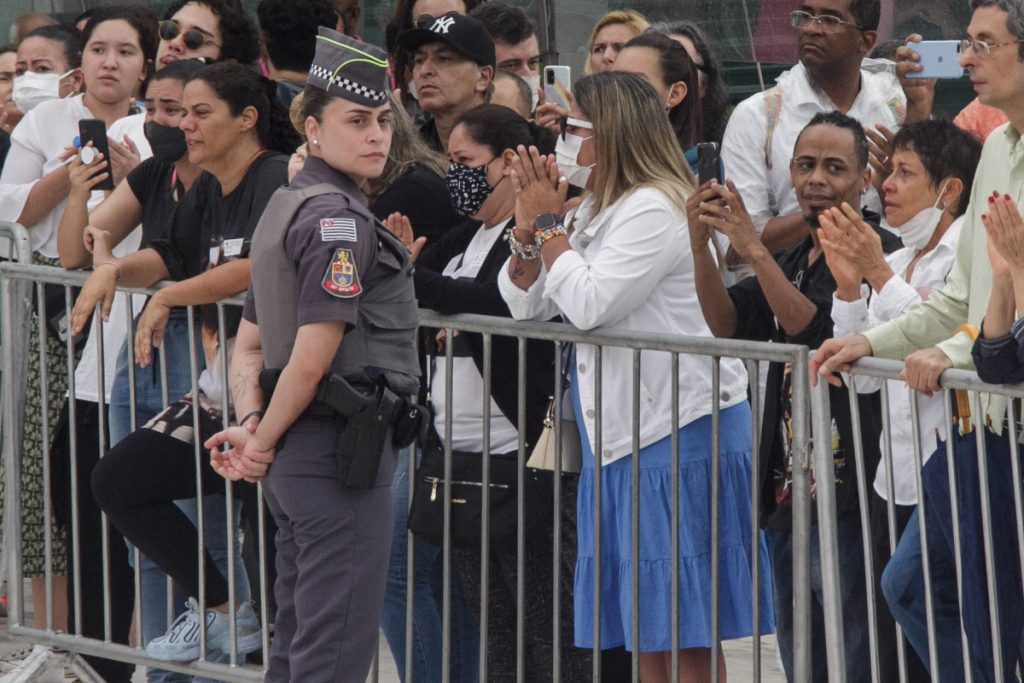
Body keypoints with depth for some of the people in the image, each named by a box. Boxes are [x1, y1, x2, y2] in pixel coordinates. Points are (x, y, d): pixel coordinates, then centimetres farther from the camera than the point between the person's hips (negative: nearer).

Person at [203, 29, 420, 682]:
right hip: (343, 455, -10)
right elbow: (313, 358, -20)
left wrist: (251, 424, 4)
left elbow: (248, 344, 19)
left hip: (297, 457, 10)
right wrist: (263, 441, -7)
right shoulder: (339, 218, -15)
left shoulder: (290, 206, 16)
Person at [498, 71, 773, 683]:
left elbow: (591, 304, -22)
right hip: (621, 429, 10)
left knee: (685, 628, -7)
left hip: (680, 430, -10)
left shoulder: (656, 209, -14)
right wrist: (528, 224, 0)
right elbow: (525, 303, 15)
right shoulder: (596, 211, 16)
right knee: (649, 632, 10)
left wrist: (549, 223, -11)